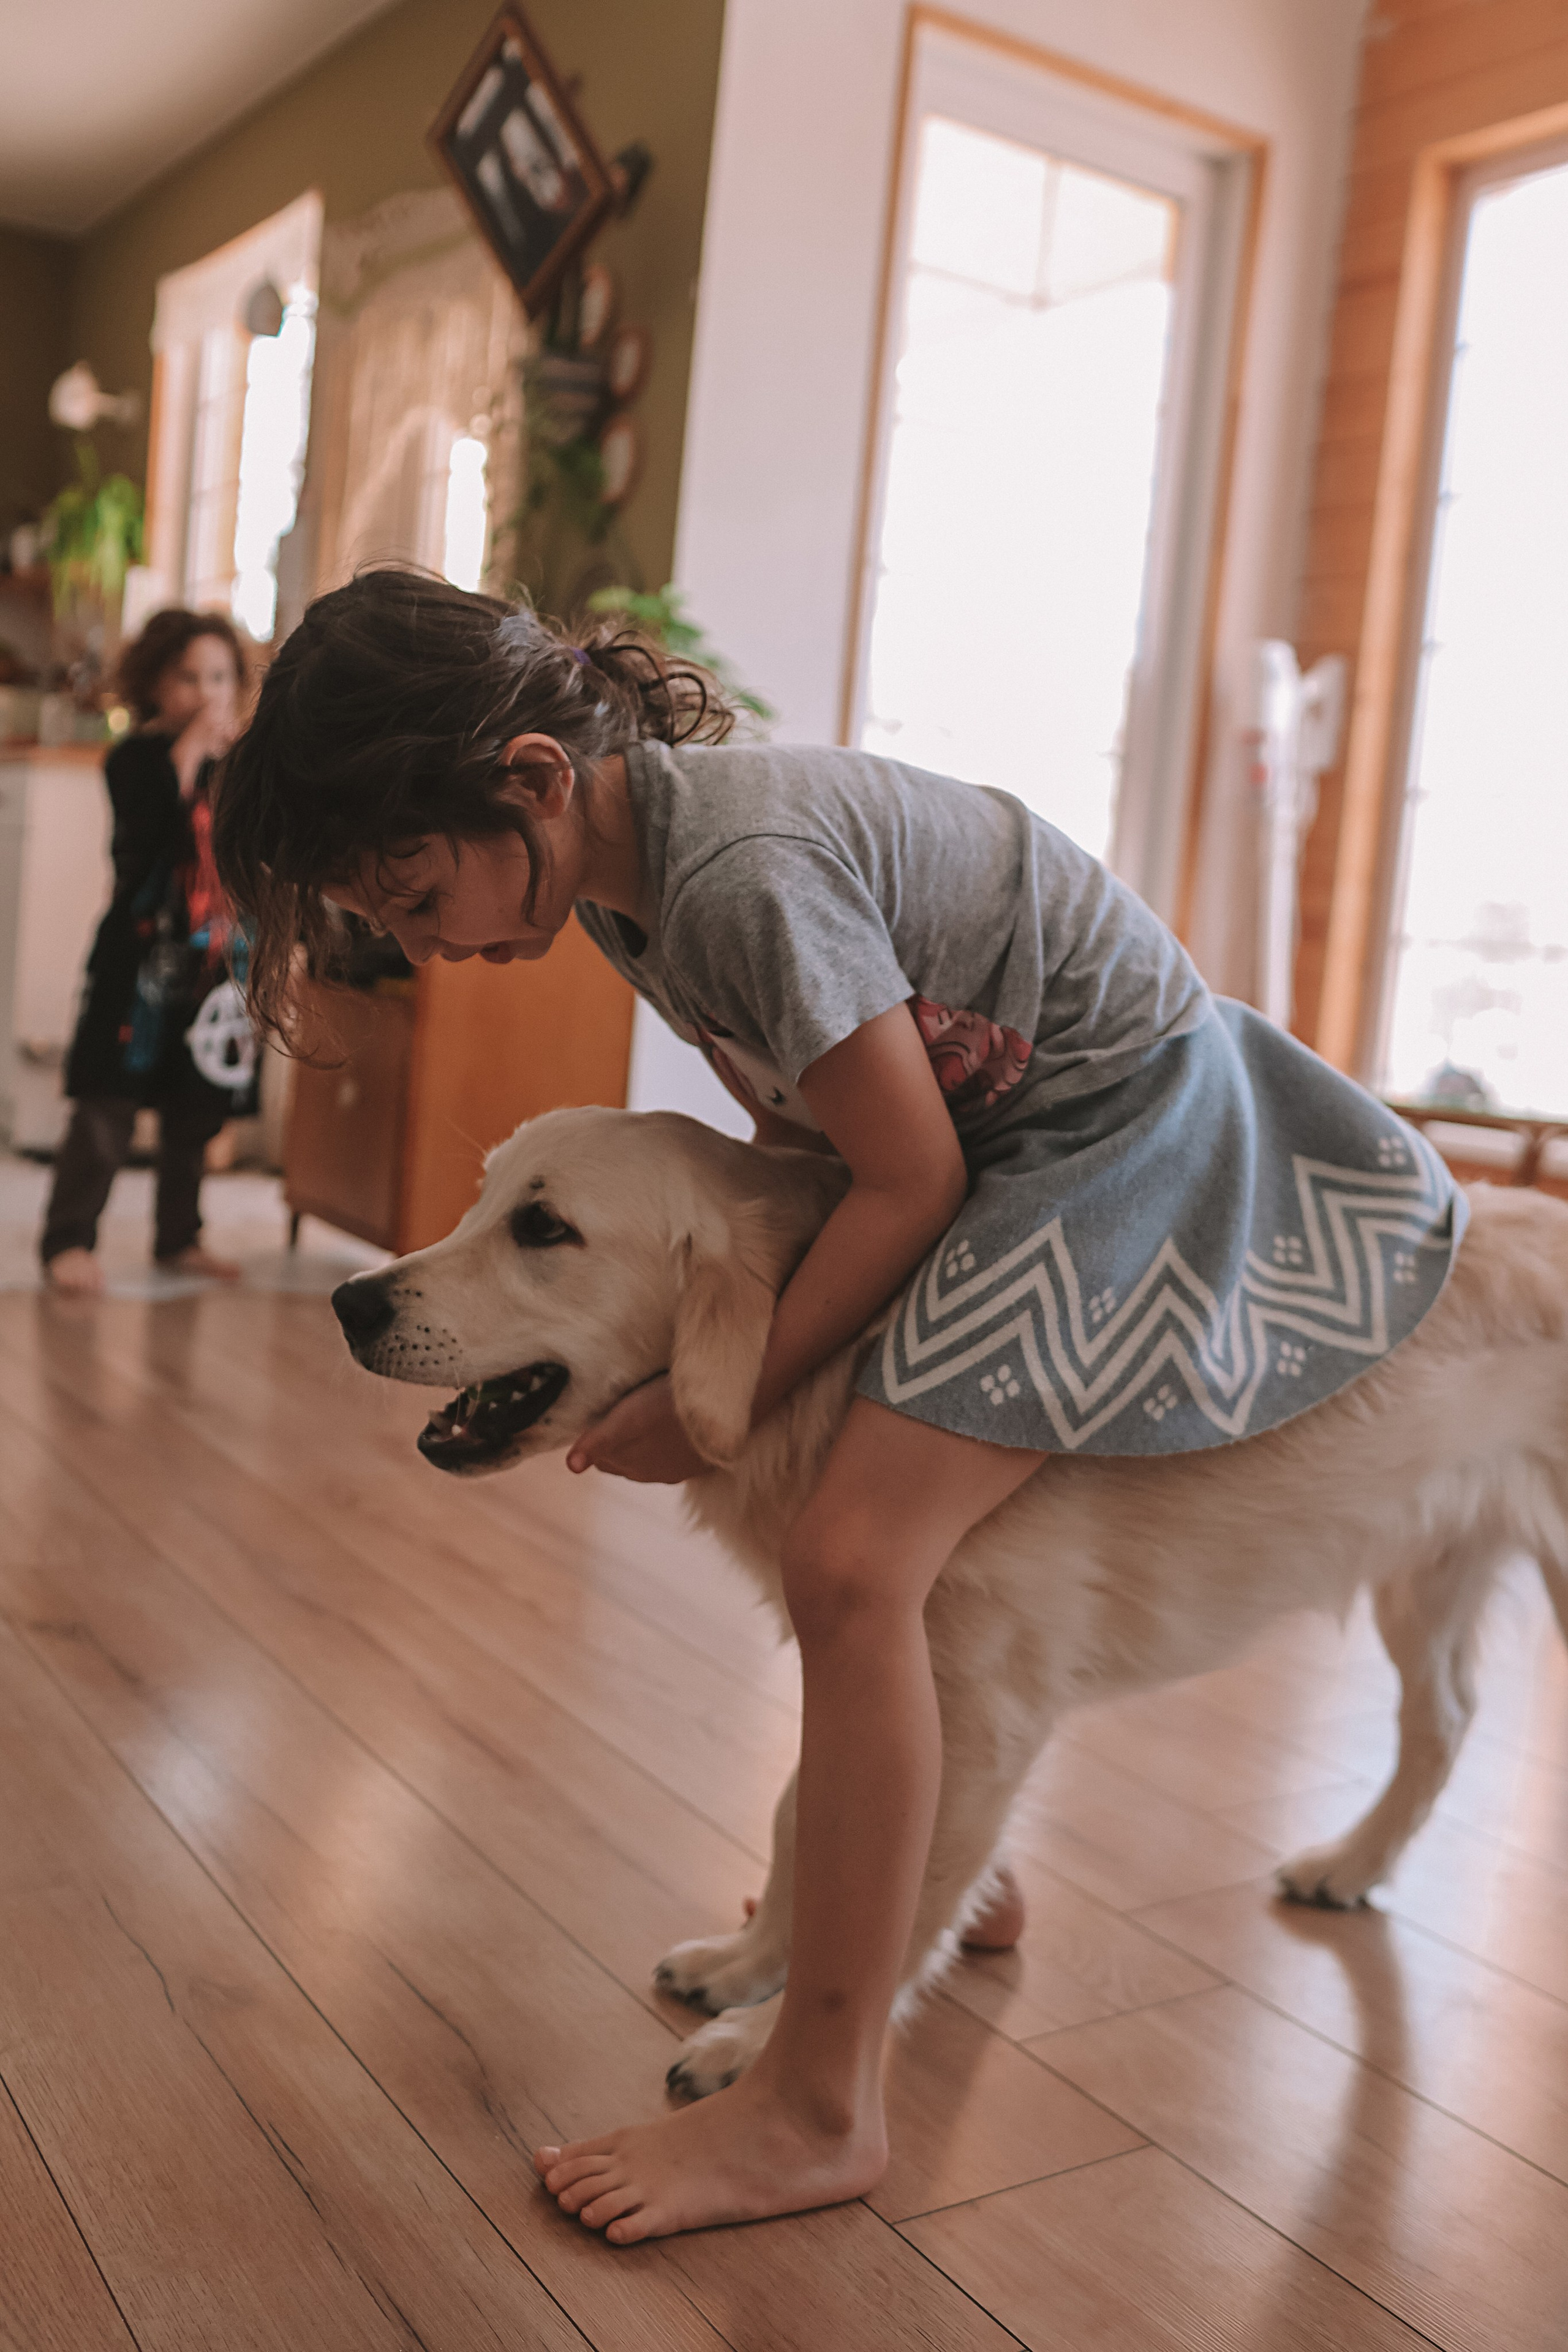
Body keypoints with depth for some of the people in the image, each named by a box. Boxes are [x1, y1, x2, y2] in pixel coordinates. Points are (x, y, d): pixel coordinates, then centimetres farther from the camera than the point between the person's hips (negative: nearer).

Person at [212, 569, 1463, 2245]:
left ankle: (817, 2110, -6)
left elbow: (910, 1181, -22)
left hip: (1124, 1116, -10)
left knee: (853, 1556, -18)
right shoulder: (621, 867, -1)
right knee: (859, 1494, 16)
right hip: (993, 1124, 10)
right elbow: (797, 1113, 9)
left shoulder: (748, 871, -30)